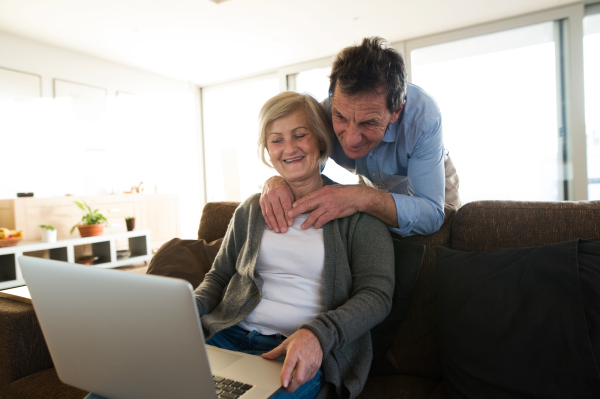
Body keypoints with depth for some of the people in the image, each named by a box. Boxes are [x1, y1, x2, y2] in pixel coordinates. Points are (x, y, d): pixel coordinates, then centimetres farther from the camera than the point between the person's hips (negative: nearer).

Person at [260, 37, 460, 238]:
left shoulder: (423, 115, -38)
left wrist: (364, 198, -56)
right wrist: (275, 181, -43)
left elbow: (432, 215, -41)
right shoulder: (323, 114, -31)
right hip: (373, 185, 1)